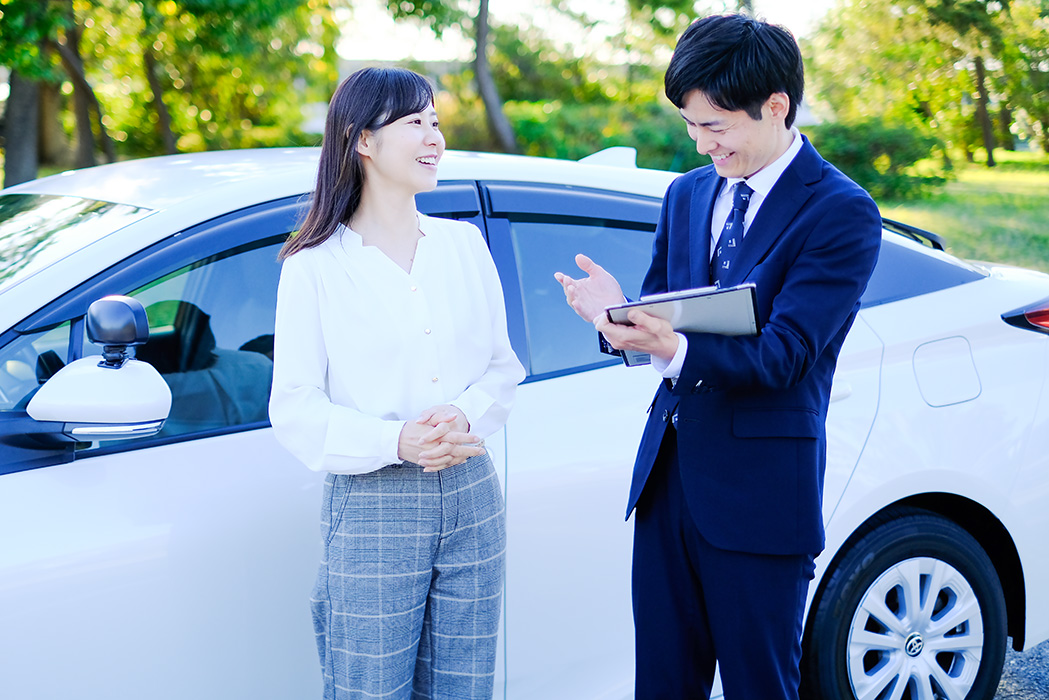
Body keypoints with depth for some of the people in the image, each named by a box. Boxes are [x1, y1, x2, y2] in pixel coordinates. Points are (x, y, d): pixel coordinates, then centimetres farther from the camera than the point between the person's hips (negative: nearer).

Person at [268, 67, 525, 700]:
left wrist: (465, 416, -11)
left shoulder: (465, 244, 9)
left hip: (472, 499, 4)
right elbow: (295, 411, -7)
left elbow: (502, 365, 11)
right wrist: (396, 442, -21)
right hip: (371, 510, -4)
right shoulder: (316, 266, -4)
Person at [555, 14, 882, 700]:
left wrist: (675, 349, -34)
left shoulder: (842, 212, -10)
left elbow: (782, 355, -18)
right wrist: (619, 315, -13)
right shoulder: (687, 194, 12)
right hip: (668, 472, 6)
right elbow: (659, 310, 11)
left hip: (761, 489, -6)